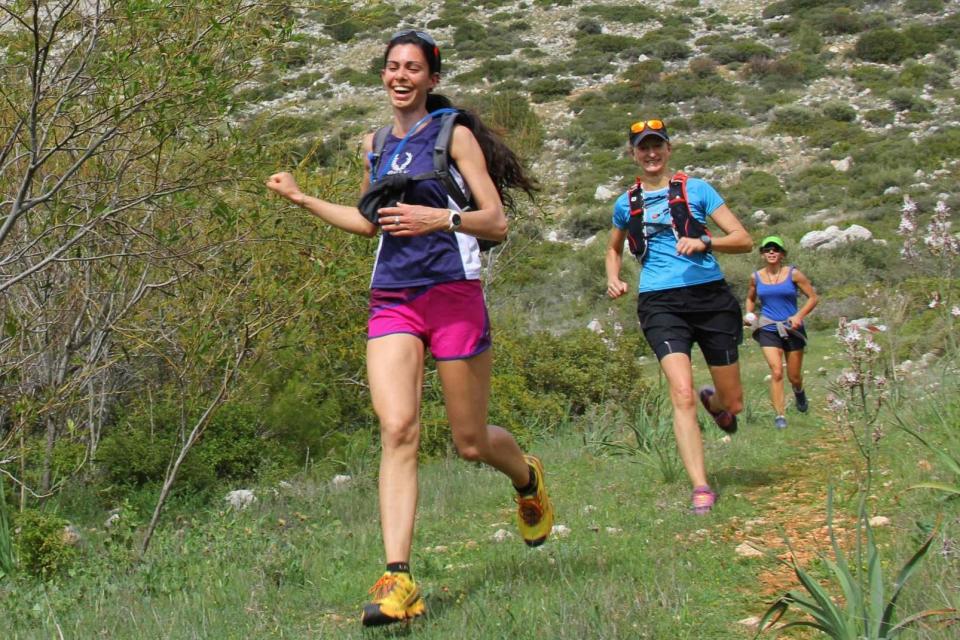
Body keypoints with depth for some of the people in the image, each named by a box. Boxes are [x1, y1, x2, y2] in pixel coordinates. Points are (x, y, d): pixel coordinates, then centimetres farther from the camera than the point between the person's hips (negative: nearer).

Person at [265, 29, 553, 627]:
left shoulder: (454, 135, -1)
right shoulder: (376, 145, 15)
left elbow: (497, 222, -5)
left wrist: (439, 218, -21)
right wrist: (303, 198, 23)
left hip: (452, 293, -4)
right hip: (391, 301, 4)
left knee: (471, 442, 6)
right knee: (397, 429, -14)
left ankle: (529, 478, 41)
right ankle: (398, 578, -17)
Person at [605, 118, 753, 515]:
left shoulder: (696, 190, 5)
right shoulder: (626, 204, 12)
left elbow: (744, 240, 1)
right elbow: (614, 248, 32)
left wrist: (704, 242, -18)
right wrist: (613, 279, 11)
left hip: (711, 296, 0)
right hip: (661, 303, 0)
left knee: (733, 403, 8)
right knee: (682, 395, -20)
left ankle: (713, 402, 46)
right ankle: (700, 489, -17)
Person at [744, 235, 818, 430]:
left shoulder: (793, 274, -3)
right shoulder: (756, 277, 3)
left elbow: (813, 297, 1)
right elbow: (750, 299, 22)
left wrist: (799, 315, -13)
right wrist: (749, 314, 2)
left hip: (792, 329, 0)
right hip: (768, 331, 0)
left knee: (794, 376, 9)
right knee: (776, 372, -17)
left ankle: (799, 392, 46)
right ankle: (780, 415, -11)